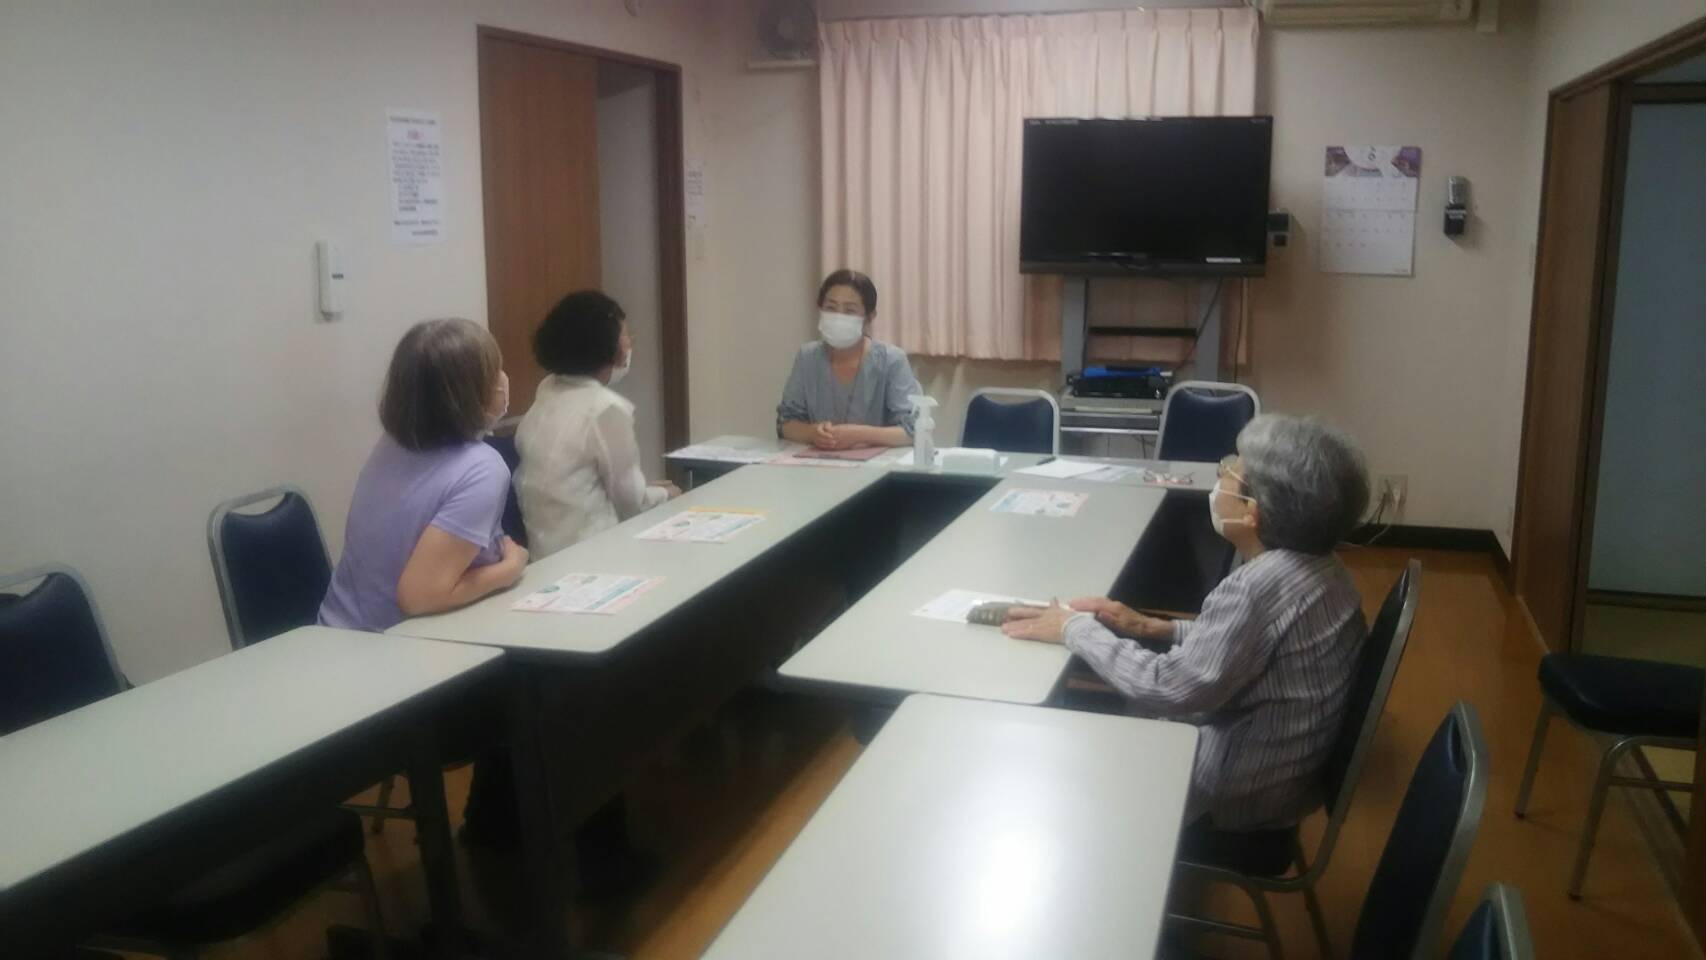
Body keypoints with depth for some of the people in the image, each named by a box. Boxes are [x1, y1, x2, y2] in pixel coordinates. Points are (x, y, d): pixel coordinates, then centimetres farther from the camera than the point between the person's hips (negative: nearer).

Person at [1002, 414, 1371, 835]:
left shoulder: (1258, 586, -30)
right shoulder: (1313, 563, -1)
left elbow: (1169, 688, -28)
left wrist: (1077, 628, -17)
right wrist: (1155, 629, 0)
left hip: (1239, 794, -8)